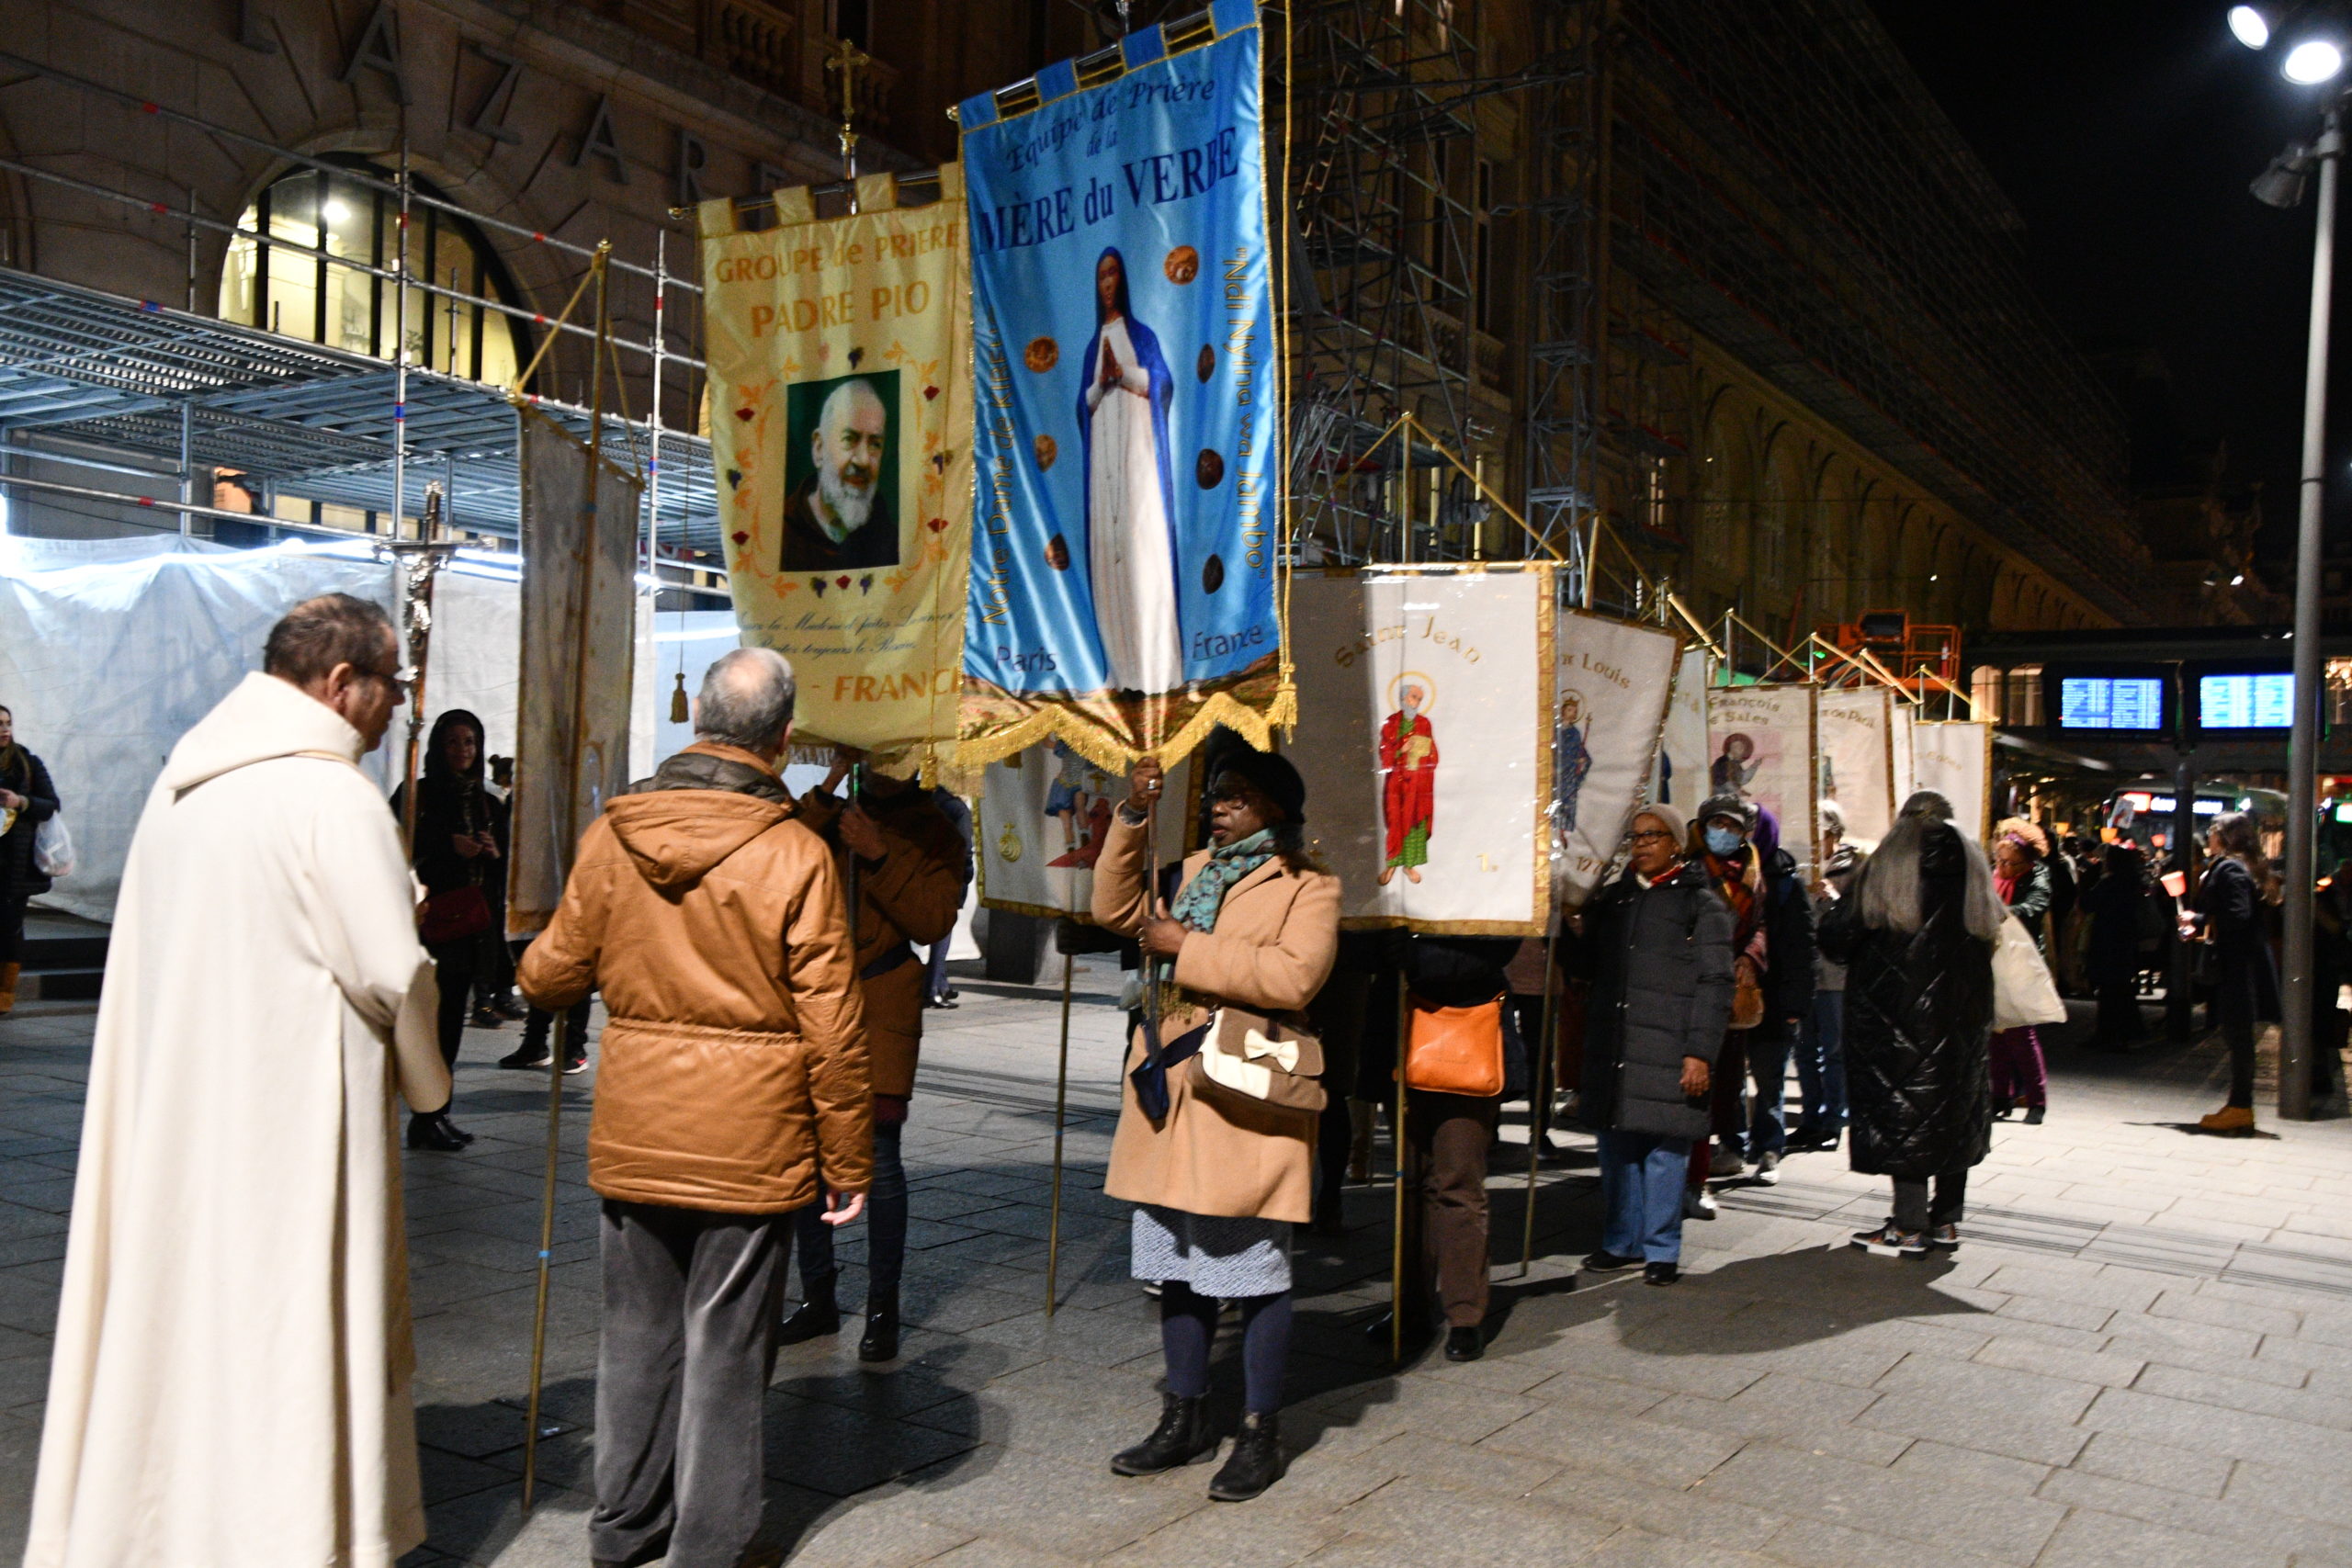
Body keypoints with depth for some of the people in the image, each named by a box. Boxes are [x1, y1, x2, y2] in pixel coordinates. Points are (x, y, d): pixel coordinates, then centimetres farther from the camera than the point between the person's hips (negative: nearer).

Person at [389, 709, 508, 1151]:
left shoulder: (488, 804, 17)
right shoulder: (415, 794, 1)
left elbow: (505, 872, 19)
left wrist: (495, 852, -1)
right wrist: (449, 847, -13)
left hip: (475, 922, 5)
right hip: (433, 918, -5)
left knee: (453, 1016, 6)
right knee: (438, 1015, -10)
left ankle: (437, 1115, 11)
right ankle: (426, 1118, -5)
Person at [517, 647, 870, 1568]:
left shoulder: (613, 833, -2)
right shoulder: (795, 855, -14)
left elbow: (553, 975, 8)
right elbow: (831, 1029, -12)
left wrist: (532, 971, 32)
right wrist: (849, 1163, -3)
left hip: (633, 1136, 4)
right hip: (748, 1142, -4)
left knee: (638, 1329, 18)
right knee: (725, 1344, 8)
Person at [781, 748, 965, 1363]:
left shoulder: (934, 831, 5)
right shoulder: (829, 816, 14)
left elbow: (934, 920, -8)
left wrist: (879, 856, -16)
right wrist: (827, 789, -8)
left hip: (881, 1006, -3)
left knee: (878, 1156, -7)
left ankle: (882, 1309, 5)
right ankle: (817, 1297, 20)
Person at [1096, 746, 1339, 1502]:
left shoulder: (1308, 887, -5)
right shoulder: (1194, 871, 17)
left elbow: (1296, 974, -20)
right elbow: (1115, 909, 13)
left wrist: (1187, 948, -18)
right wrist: (1132, 818, 3)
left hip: (1245, 1107, -7)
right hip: (1171, 1101, 7)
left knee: (1255, 1271, 1)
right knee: (1179, 1266, 15)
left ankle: (1260, 1431, 14)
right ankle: (1185, 1417, 27)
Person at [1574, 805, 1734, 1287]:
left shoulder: (1701, 903, 1)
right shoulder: (1613, 897, 16)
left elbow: (1714, 984, -4)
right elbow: (1587, 967, 22)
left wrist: (1700, 1052, -10)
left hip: (1668, 1049, -5)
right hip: (1611, 1044, 5)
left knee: (1664, 1148, -2)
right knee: (1616, 1146, 9)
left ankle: (1662, 1251, 10)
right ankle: (1621, 1242, 22)